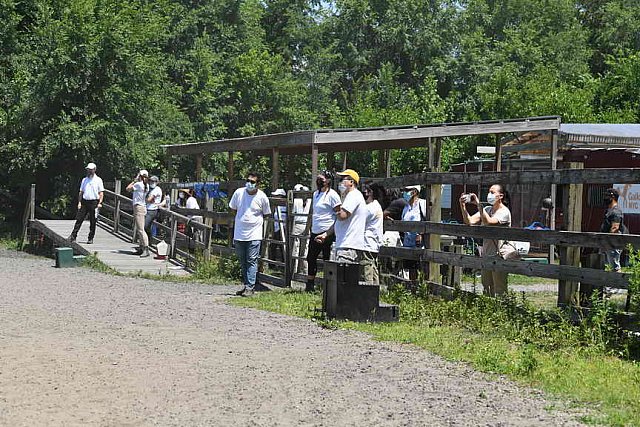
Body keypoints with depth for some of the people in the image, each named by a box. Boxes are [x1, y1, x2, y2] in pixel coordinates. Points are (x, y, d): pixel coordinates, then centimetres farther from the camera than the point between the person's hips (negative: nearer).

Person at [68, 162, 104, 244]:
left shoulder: (98, 180, 2)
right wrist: (79, 202, 6)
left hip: (94, 202, -3)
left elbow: (101, 192, 0)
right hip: (84, 201, 3)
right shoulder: (84, 180, 14)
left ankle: (90, 238, 8)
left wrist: (100, 203, -10)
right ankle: (73, 236, -2)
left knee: (93, 222, 1)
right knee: (79, 219, -2)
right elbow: (81, 192, 16)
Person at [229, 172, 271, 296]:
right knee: (242, 262, 11)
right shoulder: (238, 193, 0)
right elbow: (233, 209, 15)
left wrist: (255, 221, 7)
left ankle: (250, 287, -7)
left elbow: (266, 214, 9)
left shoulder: (262, 197, -5)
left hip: (254, 235, -3)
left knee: (252, 261, -7)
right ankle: (245, 284, 21)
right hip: (239, 234, 3)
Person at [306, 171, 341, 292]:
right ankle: (309, 285, 24)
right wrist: (311, 231, 19)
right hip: (315, 233, 9)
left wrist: (327, 234, -20)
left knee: (327, 261, -4)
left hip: (327, 233, -9)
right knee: (310, 258, 14)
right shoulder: (316, 194, 15)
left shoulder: (332, 195, -11)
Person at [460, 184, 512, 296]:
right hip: (486, 255, 8)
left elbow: (489, 222, -26)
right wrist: (462, 206, -10)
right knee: (486, 290, 11)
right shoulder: (487, 210, 13)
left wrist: (478, 205, -25)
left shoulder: (504, 212, -10)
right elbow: (469, 221, 4)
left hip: (498, 256, -8)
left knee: (499, 292, -5)